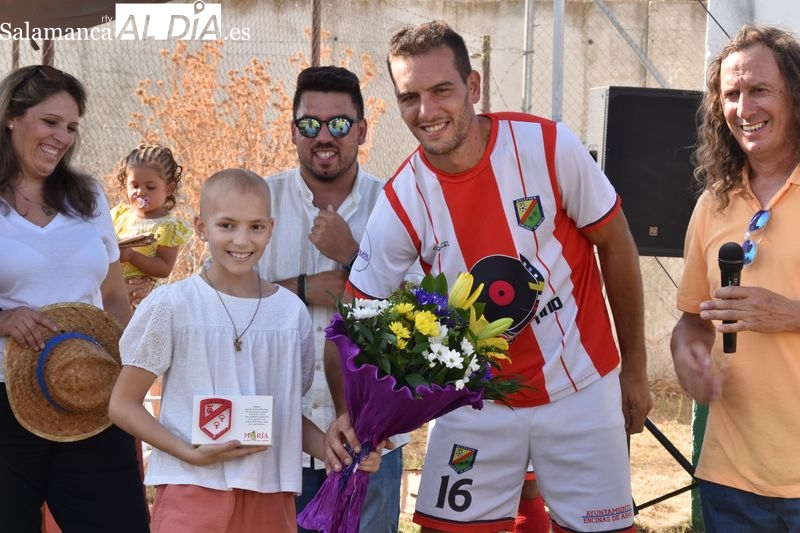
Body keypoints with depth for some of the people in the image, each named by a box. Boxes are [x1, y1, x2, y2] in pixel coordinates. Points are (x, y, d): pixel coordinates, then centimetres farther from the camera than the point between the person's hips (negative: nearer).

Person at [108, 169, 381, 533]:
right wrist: (191, 454, -14)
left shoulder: (291, 312, 6)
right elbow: (123, 405, -2)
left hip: (271, 497, 3)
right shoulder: (171, 305, -4)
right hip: (192, 489, -3)